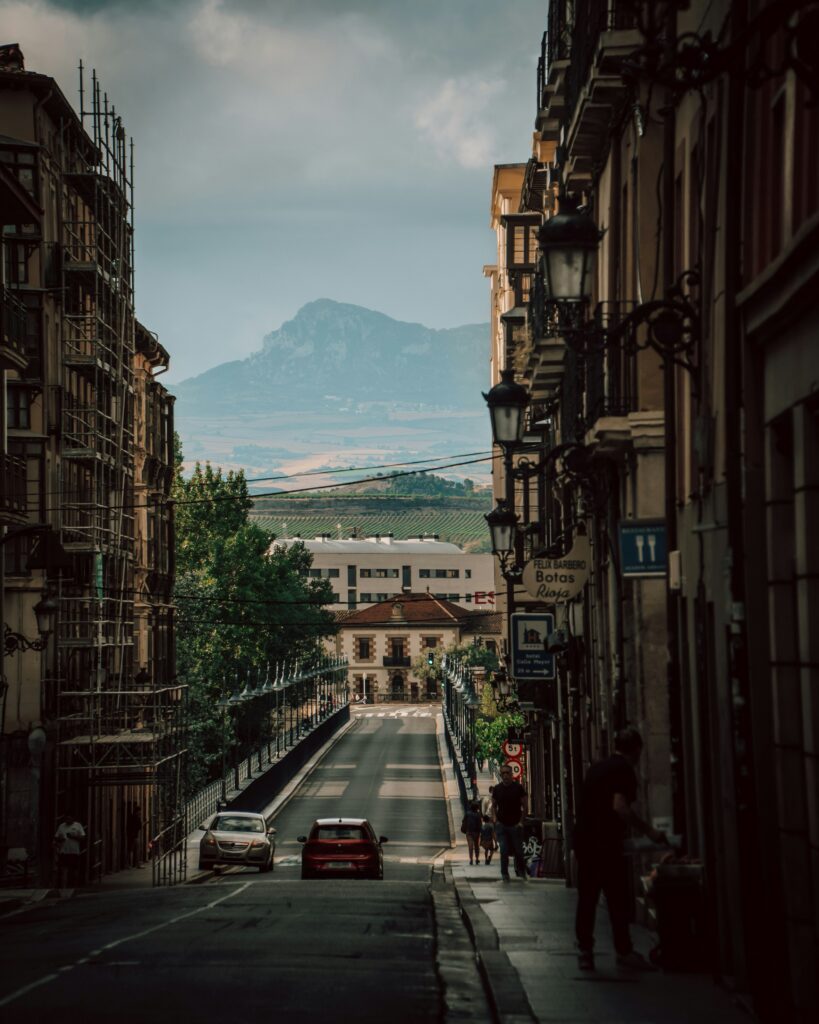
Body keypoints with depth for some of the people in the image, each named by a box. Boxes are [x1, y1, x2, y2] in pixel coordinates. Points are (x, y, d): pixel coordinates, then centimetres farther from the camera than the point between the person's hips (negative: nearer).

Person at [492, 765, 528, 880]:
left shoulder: (518, 788, -2)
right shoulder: (497, 789, 5)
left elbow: (524, 806, 2)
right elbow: (494, 806, 15)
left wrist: (521, 821, -5)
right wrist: (496, 819, 2)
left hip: (515, 825, -1)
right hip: (501, 825, 1)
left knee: (518, 851, 4)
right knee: (504, 850, -6)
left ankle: (520, 871, 23)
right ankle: (504, 873, 3)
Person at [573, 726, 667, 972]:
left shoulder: (597, 768, 18)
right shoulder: (623, 769, -7)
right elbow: (619, 806, -20)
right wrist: (648, 831, -15)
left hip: (583, 839, 8)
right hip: (605, 843, -8)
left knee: (587, 898, 10)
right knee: (617, 899, -1)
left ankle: (585, 951, 11)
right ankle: (624, 951, 2)